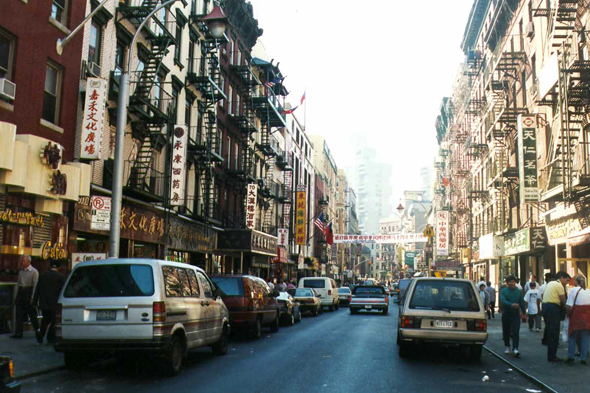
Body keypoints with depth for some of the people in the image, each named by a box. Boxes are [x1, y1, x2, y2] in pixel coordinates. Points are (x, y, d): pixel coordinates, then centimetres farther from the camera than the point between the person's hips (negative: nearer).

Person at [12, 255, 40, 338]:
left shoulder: (34, 272, -6)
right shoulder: (21, 272, 12)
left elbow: (35, 285, -10)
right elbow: (19, 284, 16)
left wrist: (32, 298, -14)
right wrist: (17, 296, 11)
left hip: (29, 293, -6)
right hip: (20, 293, 6)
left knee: (32, 314, 2)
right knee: (19, 314, 2)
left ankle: (38, 331, 15)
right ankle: (18, 333, 3)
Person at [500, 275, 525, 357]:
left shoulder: (519, 291, 8)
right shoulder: (503, 291, 0)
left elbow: (522, 303, 14)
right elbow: (503, 301, -17)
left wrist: (523, 313, 12)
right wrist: (511, 304, -33)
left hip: (516, 314, 0)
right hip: (506, 313, 0)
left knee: (515, 332, -11)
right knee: (506, 331, 10)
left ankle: (515, 349, -16)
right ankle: (507, 346, 28)